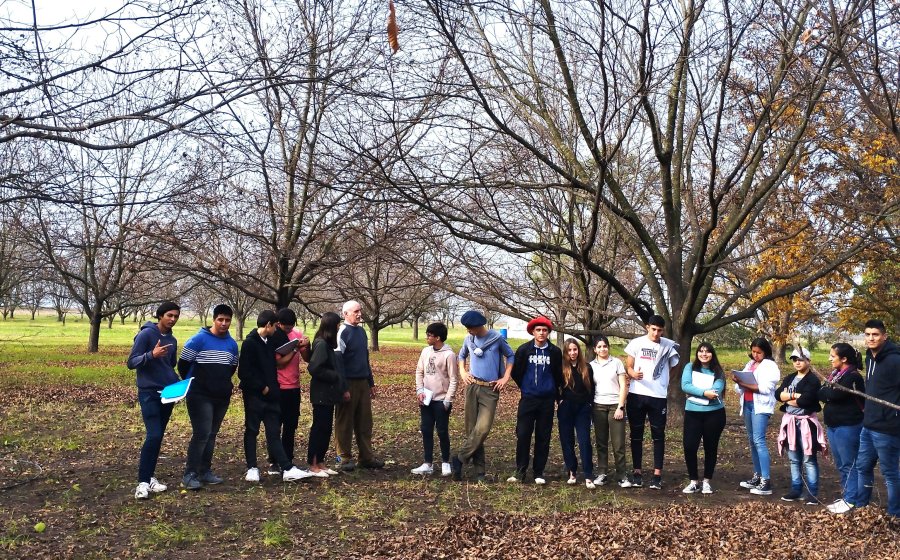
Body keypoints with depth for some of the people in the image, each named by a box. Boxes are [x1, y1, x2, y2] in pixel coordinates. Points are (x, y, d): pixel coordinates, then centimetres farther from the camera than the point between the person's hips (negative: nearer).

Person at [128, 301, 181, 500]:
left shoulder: (172, 340, 12)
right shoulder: (146, 334, -9)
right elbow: (131, 363, -12)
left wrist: (177, 383, 5)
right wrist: (151, 354, -29)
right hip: (149, 393, -7)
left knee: (159, 437, 9)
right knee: (153, 436, -14)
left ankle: (150, 476, 18)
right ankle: (143, 481, -7)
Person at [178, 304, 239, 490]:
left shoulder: (232, 344, 8)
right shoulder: (198, 340, -10)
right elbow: (183, 364, -5)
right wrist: (192, 384, 4)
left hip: (222, 397, 6)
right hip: (200, 396, -6)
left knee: (211, 435, 11)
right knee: (201, 433, -12)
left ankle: (205, 471, 20)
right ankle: (189, 474, -4)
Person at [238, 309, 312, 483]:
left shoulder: (269, 342, 10)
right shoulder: (250, 343, -12)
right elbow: (243, 373, -16)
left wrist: (272, 387, 7)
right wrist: (262, 388, -12)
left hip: (270, 395, 7)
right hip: (254, 395, -7)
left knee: (274, 432, 6)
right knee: (252, 431, 5)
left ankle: (287, 469, 4)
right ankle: (252, 468, 16)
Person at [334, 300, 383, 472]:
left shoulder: (361, 331, 13)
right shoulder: (343, 332, -11)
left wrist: (371, 383, 21)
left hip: (363, 383, 7)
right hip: (348, 383, -7)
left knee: (365, 422, 10)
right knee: (344, 423, 2)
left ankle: (367, 457, 17)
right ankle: (344, 458, 10)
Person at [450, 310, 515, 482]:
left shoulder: (497, 338, -5)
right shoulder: (468, 339, 5)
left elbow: (511, 356, 8)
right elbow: (461, 355, 24)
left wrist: (505, 378, 0)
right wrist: (462, 372, 9)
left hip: (490, 390, -3)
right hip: (472, 387, 3)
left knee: (482, 428, -18)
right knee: (472, 429, 3)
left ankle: (458, 458, -4)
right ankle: (479, 471, 11)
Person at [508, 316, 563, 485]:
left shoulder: (555, 352, -1)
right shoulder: (524, 350, -2)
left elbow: (559, 376, 9)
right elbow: (516, 373, 8)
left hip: (547, 401, 0)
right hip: (528, 399, 0)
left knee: (543, 437, 6)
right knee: (522, 435, -2)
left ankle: (539, 472, 16)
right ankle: (520, 471, 10)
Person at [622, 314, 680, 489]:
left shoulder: (669, 345, 1)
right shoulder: (636, 343, 0)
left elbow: (674, 368, 13)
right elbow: (628, 367, 1)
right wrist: (633, 374, -17)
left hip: (658, 396, 0)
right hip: (636, 395, 1)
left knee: (658, 435, 4)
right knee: (636, 434, 6)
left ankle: (657, 474, 10)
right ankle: (637, 473, 13)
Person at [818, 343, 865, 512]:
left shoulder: (853, 377, -16)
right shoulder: (835, 374, 13)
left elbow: (834, 395, -22)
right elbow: (825, 394, 10)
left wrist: (822, 392, -4)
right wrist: (827, 393, -10)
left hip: (847, 427, -9)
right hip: (833, 425, 9)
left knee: (849, 464, -1)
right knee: (841, 464, 16)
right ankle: (846, 495, 26)